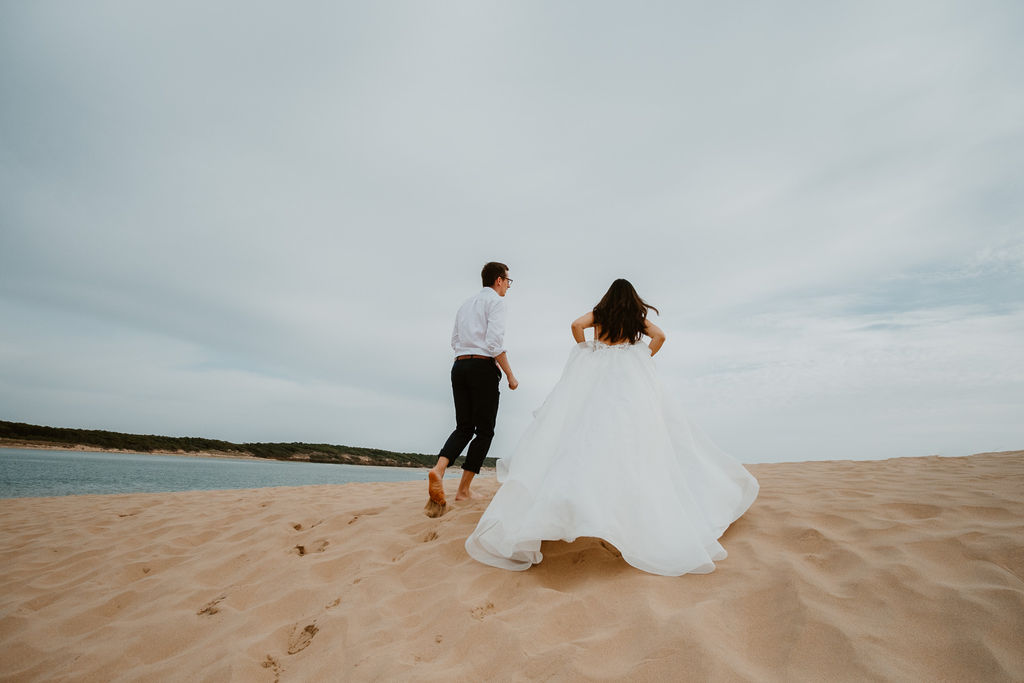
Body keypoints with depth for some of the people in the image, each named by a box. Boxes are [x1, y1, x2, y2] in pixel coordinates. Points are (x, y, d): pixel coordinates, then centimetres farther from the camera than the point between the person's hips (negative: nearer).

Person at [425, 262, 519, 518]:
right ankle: (464, 489, 3)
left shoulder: (466, 303, 21)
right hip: (483, 367, -7)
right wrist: (510, 375, -8)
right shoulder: (495, 301, -2)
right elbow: (495, 342, -14)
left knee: (464, 427, 9)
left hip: (459, 365, 7)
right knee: (484, 430, 3)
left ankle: (438, 470, -15)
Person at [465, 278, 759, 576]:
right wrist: (643, 359, 15)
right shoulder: (637, 317, 17)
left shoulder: (599, 312, 15)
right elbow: (659, 336, 6)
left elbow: (576, 325, 0)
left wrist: (586, 351, 12)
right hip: (630, 373, 0)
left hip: (595, 371, 0)